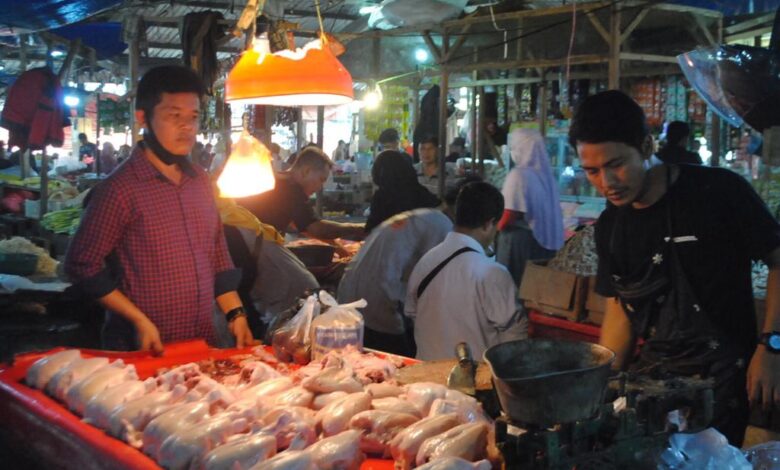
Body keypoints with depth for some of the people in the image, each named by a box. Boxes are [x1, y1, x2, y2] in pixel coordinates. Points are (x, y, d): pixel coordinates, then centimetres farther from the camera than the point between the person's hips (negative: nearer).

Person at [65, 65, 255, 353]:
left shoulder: (200, 181, 6)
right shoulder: (120, 189, -14)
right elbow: (83, 265, -11)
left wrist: (235, 314, 5)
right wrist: (139, 321, -15)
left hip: (203, 342, 6)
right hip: (143, 351, -6)